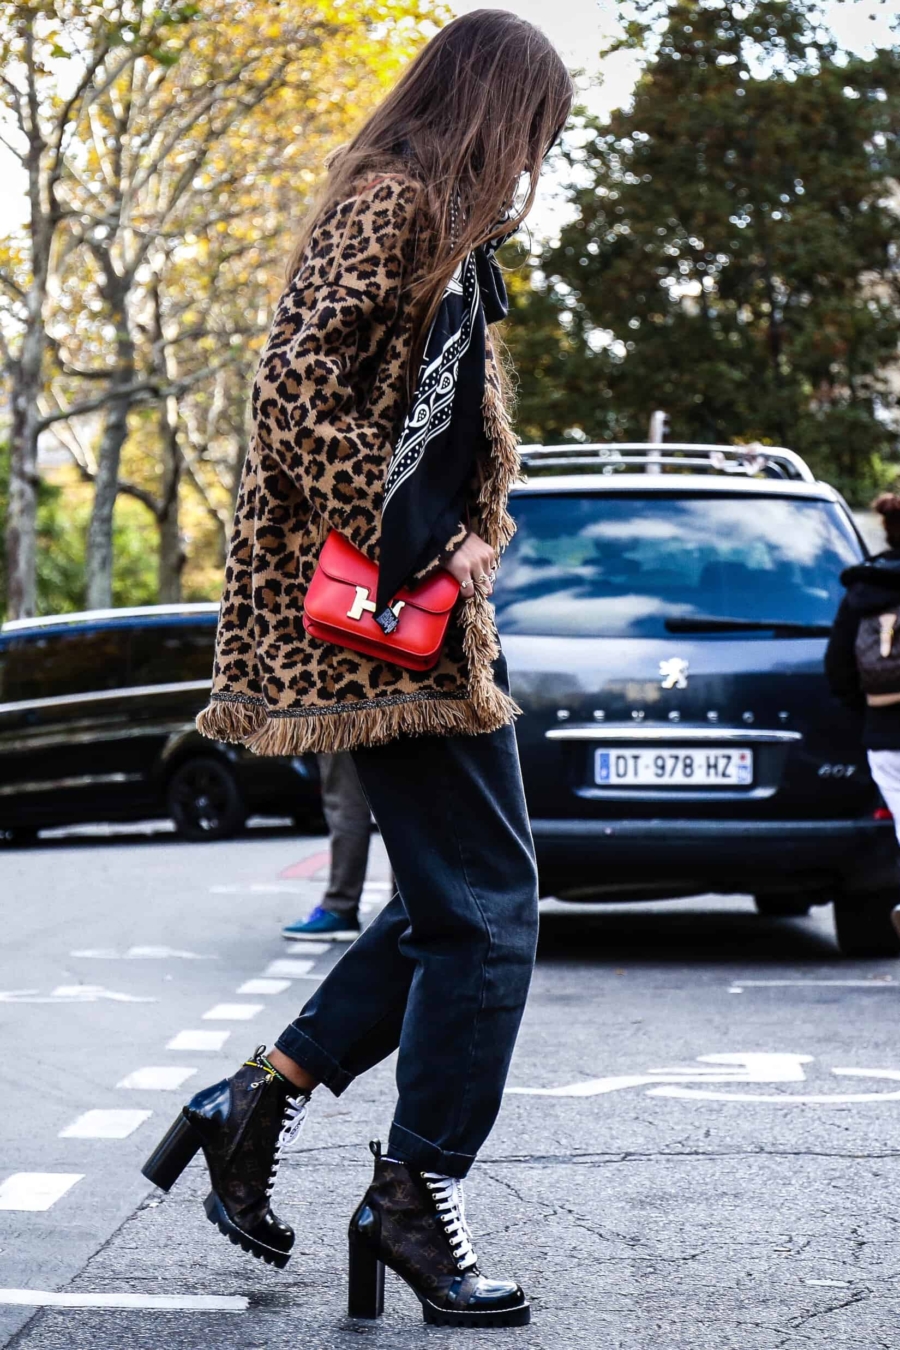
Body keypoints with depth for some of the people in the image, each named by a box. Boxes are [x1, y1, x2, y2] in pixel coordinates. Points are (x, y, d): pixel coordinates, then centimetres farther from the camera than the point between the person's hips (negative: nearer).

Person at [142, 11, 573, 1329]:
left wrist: (481, 538, 7)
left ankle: (260, 1098, 18)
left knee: (461, 899, 12)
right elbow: (296, 386, -21)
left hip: (433, 611, 10)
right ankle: (417, 1196, 4)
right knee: (486, 907, -6)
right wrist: (373, 549, -17)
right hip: (375, 620, -10)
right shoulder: (391, 205, -10)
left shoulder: (448, 233, 22)